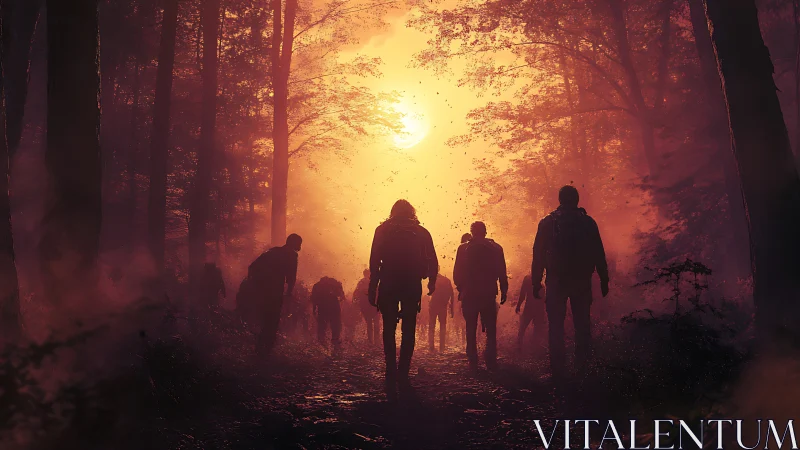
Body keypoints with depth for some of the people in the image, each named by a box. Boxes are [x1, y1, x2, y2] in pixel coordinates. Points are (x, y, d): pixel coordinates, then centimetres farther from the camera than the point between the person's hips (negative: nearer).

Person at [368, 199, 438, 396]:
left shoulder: (382, 230, 3)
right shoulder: (421, 232, 6)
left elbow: (374, 261, -3)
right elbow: (432, 262, 3)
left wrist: (373, 288, -2)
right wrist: (431, 282, 19)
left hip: (388, 286, -1)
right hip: (412, 287, 1)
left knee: (389, 331, 5)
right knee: (408, 331, 8)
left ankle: (392, 376, -4)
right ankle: (402, 375, 1)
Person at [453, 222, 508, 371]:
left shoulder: (463, 249, -3)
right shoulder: (495, 248, 0)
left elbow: (457, 274, -3)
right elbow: (502, 273, 0)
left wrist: (461, 288, 11)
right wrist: (504, 291, 8)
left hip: (469, 295, -1)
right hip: (488, 294, 1)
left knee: (471, 330, 6)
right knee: (491, 330, 8)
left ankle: (473, 362, 4)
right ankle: (491, 361, 0)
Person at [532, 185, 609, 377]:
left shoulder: (547, 222, 1)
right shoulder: (588, 222, 3)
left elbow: (539, 255, -1)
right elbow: (599, 254, 2)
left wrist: (536, 283, 2)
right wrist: (604, 280, 7)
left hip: (556, 281, -1)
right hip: (582, 280, 1)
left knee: (556, 325, 3)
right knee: (582, 321, 14)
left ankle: (557, 366, 0)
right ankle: (582, 358, 5)